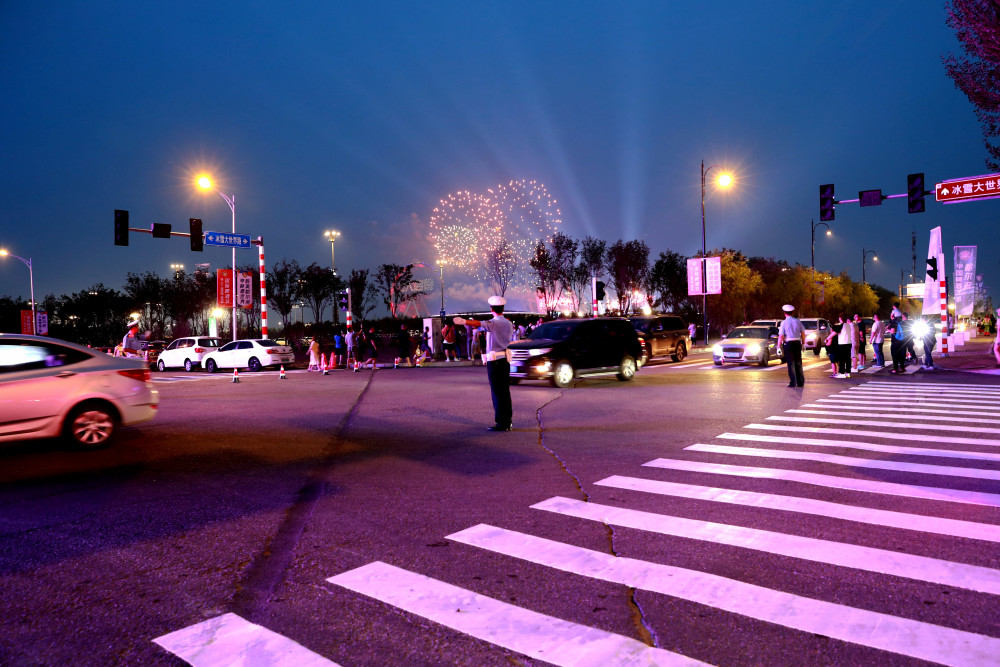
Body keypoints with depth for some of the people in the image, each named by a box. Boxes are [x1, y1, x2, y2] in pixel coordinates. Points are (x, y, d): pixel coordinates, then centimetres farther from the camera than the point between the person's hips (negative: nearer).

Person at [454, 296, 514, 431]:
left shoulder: (493, 323, -12)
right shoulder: (509, 324, 11)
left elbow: (480, 324, -30)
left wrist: (464, 321, -44)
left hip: (494, 360, -8)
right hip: (505, 359, 8)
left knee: (497, 392, -3)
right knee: (505, 391, 15)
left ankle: (502, 423, -2)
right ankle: (508, 419, 23)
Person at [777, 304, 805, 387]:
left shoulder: (784, 323, -6)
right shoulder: (797, 321, 5)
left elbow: (781, 336, -10)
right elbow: (803, 333, 7)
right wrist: (803, 344, 16)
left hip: (788, 344, -4)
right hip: (797, 343, 4)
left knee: (791, 363, 1)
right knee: (798, 363, 12)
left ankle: (793, 382, 0)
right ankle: (801, 382, 14)